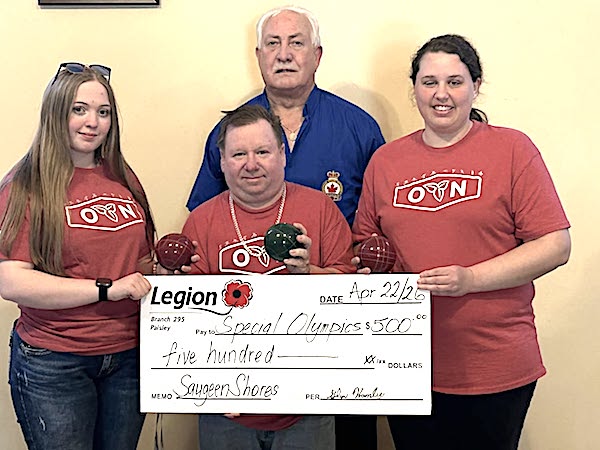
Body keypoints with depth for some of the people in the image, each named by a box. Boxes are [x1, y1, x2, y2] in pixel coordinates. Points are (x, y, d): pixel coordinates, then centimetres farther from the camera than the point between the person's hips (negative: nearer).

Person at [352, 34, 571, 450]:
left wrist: (471, 279, -18)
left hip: (495, 367, -3)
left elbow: (556, 245, -7)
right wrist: (370, 269, -5)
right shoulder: (386, 159, 7)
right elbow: (364, 243, 17)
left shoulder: (513, 149, -4)